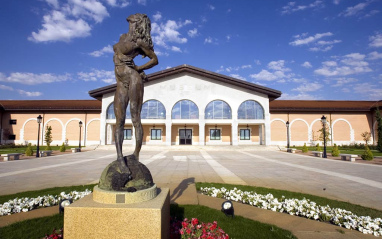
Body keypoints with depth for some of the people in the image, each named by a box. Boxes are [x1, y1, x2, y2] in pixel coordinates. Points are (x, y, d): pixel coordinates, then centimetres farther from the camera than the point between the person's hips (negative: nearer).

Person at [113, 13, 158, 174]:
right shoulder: (123, 37, 24)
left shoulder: (139, 41, 3)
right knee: (119, 122, -5)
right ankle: (120, 157, -7)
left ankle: (136, 155, 0)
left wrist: (139, 68, -4)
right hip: (121, 85, 7)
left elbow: (155, 59, 4)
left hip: (133, 80, -7)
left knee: (136, 120, -7)